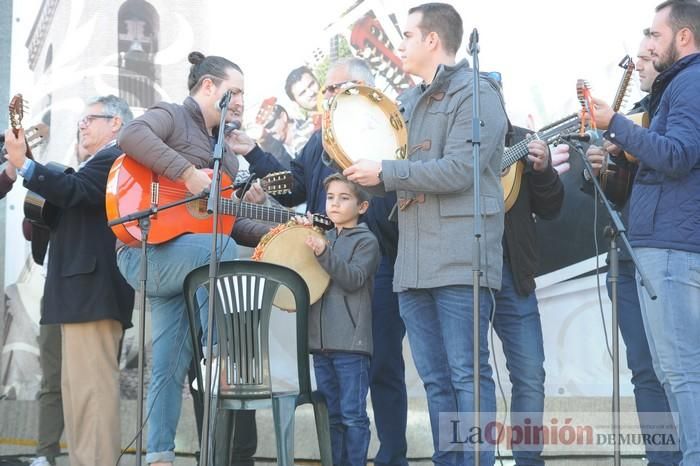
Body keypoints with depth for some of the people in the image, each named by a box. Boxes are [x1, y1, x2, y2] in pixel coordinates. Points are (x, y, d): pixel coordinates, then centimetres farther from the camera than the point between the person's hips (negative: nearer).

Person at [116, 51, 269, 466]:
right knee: (219, 248, -31)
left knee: (170, 366, 3)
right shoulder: (172, 116, -1)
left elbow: (230, 223, 20)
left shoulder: (226, 152, 22)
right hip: (147, 252, -7)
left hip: (197, 265, 7)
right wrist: (188, 173, -28)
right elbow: (132, 136, -26)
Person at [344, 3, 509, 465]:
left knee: (468, 374, -7)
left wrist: (384, 172, -11)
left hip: (460, 258, -8)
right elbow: (392, 162, 25)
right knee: (436, 380, 8)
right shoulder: (409, 101, 22)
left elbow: (459, 170, -15)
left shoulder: (476, 93, -5)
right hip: (415, 262, 8)